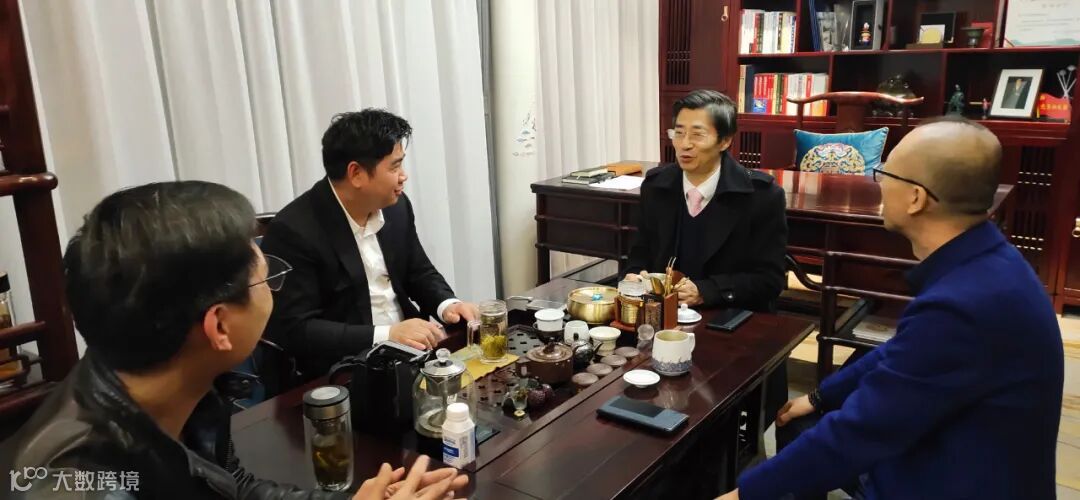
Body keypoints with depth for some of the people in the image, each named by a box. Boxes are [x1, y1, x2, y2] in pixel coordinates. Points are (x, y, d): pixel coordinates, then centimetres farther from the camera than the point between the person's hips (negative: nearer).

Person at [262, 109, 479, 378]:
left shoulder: (396, 206, 1)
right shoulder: (294, 231, -18)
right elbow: (294, 331, -20)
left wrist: (446, 304, -8)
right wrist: (386, 335, -26)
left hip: (409, 349, 7)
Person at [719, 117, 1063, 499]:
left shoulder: (961, 307, -34)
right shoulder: (982, 260, -4)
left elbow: (859, 430, -27)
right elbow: (898, 353, 10)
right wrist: (820, 398, 18)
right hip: (956, 458, 8)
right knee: (800, 430, 15)